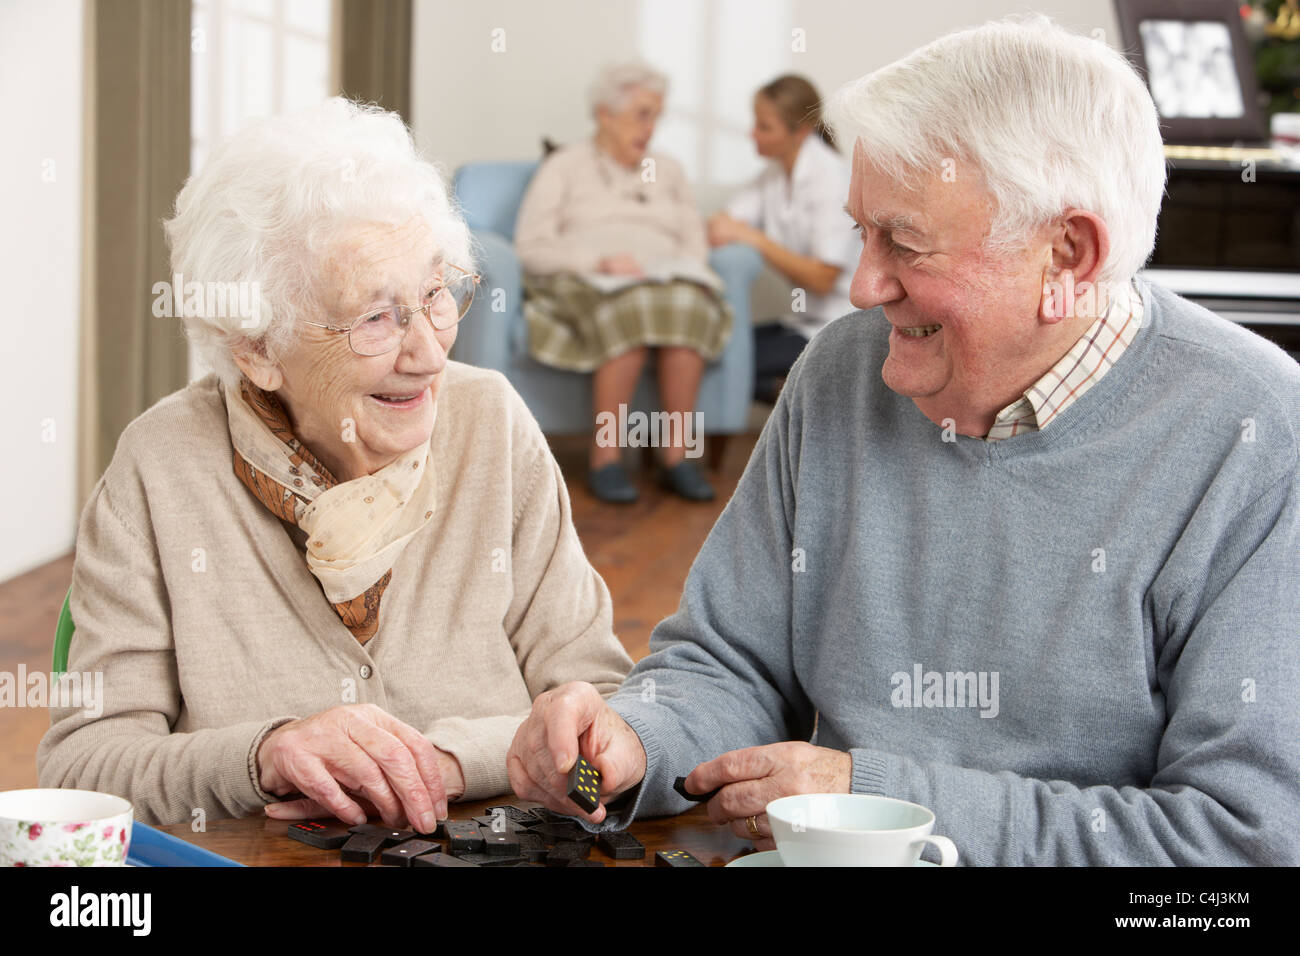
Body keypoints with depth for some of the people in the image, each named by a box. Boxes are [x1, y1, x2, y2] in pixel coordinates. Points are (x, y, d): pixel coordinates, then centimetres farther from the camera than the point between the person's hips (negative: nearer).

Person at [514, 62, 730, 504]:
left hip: (667, 280, 3)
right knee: (633, 311, -40)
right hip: (583, 283, -3)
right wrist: (599, 262, -14)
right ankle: (605, 456, -34)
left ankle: (677, 455, -33)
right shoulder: (566, 166, 14)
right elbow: (531, 246, 1)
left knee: (687, 305, -36)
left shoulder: (668, 170, 27)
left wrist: (675, 271, -6)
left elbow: (696, 244, 18)